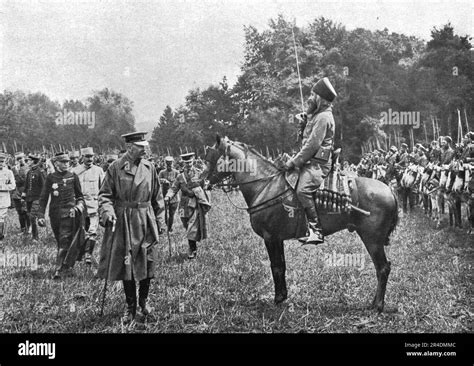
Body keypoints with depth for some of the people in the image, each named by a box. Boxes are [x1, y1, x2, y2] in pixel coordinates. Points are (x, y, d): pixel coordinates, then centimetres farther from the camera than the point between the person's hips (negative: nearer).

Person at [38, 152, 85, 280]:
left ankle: (59, 270, -15)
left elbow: (79, 196, 14)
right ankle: (65, 265, 30)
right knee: (60, 242, 13)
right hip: (54, 214, 2)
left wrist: (79, 206, -2)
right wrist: (40, 215, -2)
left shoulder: (73, 176, 2)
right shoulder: (50, 177, 3)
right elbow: (43, 197, 4)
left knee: (64, 241, -12)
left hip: (68, 212, -2)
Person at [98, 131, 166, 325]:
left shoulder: (149, 167, 5)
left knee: (147, 263, 5)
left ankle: (143, 302, 25)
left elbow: (157, 197, 11)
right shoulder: (115, 167, -5)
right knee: (125, 264, 3)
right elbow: (105, 194, -2)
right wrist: (108, 212, -20)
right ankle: (131, 307, 16)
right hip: (123, 223, -2)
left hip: (146, 222, 2)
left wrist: (160, 221, 10)